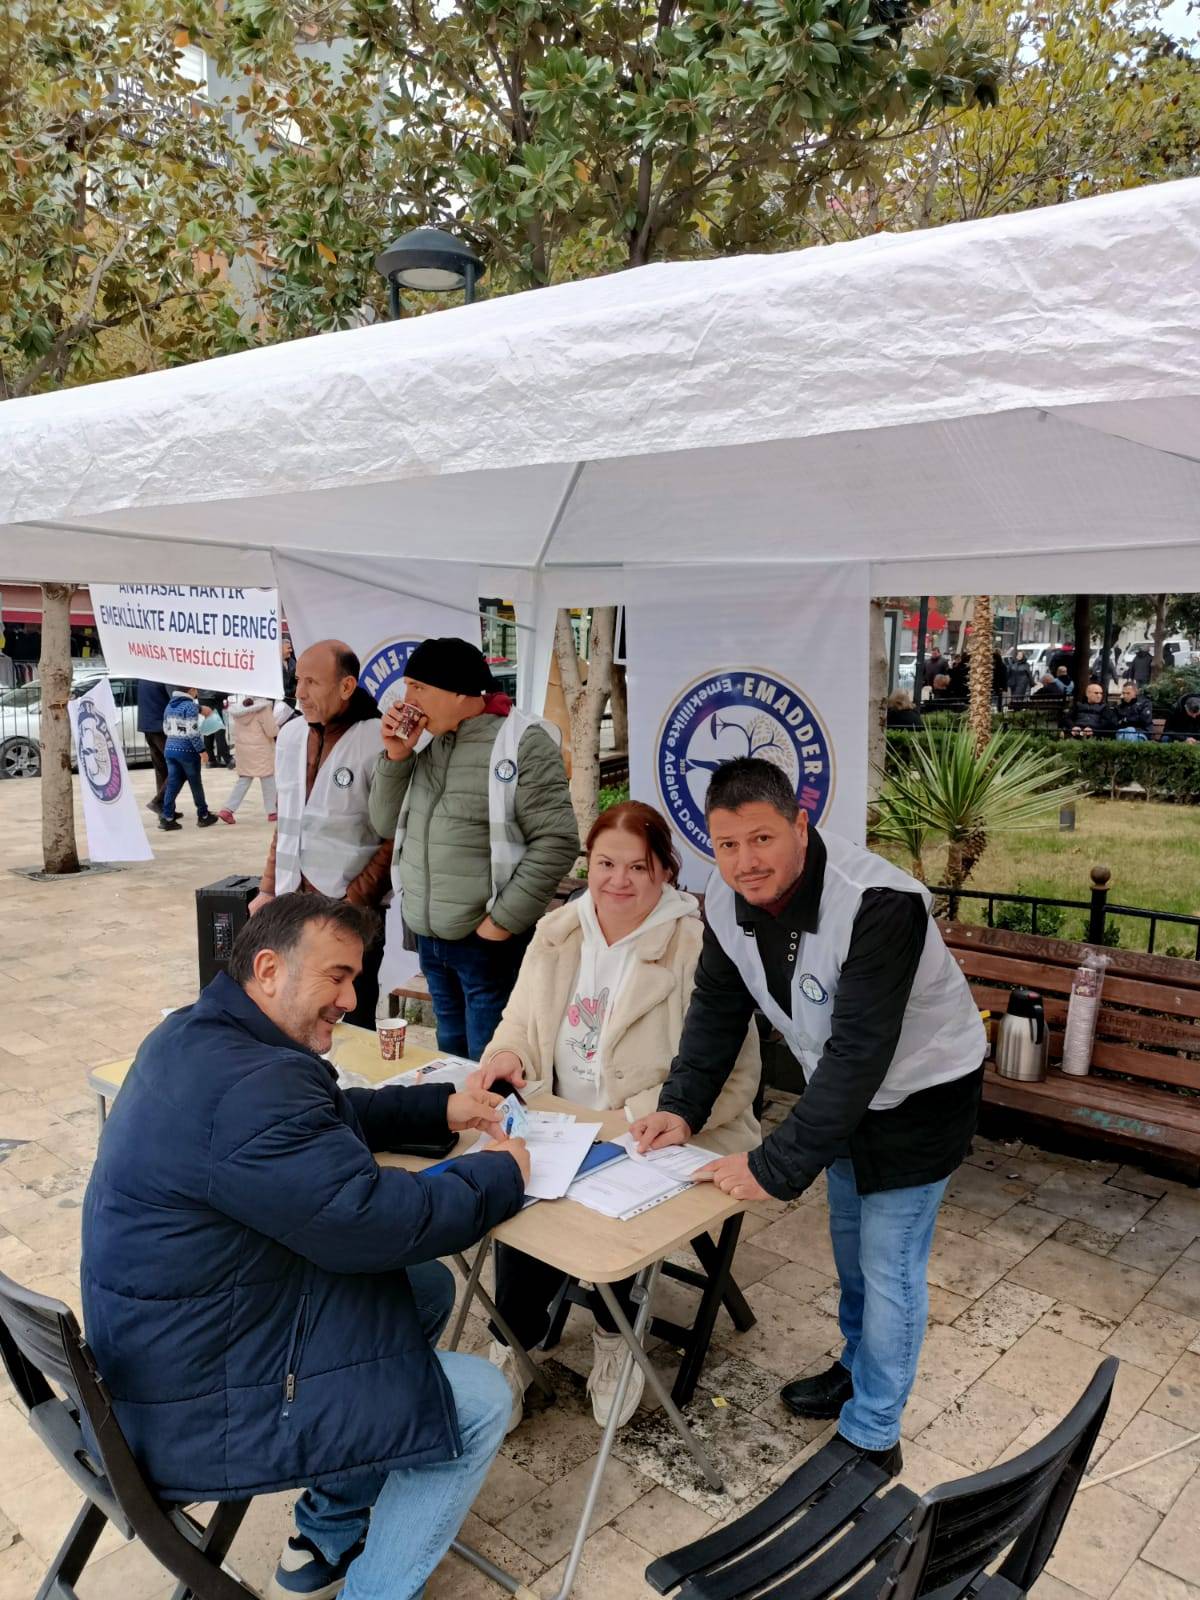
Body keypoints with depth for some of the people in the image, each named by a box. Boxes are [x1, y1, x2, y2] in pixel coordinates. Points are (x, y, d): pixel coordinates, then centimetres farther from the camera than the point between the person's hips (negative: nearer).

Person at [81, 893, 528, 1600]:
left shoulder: (196, 1036, 2)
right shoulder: (249, 1084, -31)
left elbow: (332, 1114, 16)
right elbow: (368, 1217, -28)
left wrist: (441, 1107, 6)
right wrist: (500, 1173, -13)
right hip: (196, 1412, -10)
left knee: (428, 1289, 18)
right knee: (481, 1406, -5)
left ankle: (327, 1540, 28)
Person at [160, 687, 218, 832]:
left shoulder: (169, 706, 11)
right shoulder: (190, 706, -13)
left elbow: (166, 729, 16)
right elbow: (193, 732, -18)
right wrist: (201, 750, -13)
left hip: (170, 748, 7)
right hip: (187, 750, -7)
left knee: (172, 784, 7)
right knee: (196, 784, 6)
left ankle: (167, 818, 0)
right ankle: (203, 816, 17)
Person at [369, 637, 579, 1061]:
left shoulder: (521, 742, -13)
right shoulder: (429, 743, 9)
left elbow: (556, 841, -17)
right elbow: (387, 825, 12)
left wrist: (503, 920, -17)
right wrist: (396, 758, -3)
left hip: (488, 941, -7)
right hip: (428, 937, 7)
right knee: (452, 1055, 21)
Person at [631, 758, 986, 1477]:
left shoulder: (879, 903, -39)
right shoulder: (729, 898, -16)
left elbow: (860, 1053, -39)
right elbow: (717, 1008, -4)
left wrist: (775, 1167, -37)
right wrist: (681, 1108, -16)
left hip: (920, 1094, -7)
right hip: (840, 1091, 7)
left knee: (888, 1265, 3)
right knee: (849, 1242, 24)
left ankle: (871, 1439, 23)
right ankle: (858, 1369, 48)